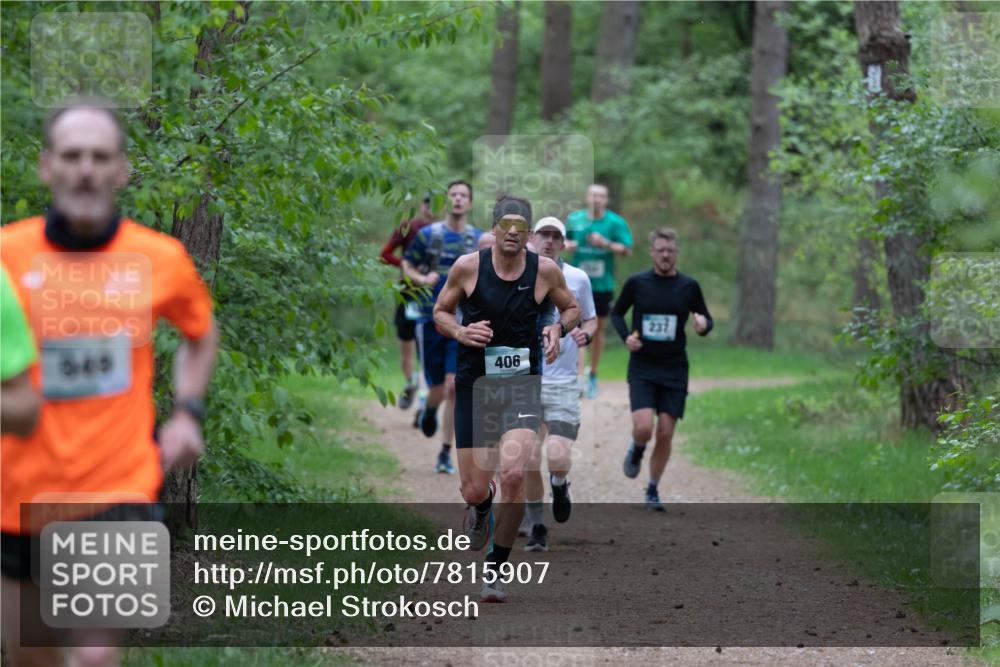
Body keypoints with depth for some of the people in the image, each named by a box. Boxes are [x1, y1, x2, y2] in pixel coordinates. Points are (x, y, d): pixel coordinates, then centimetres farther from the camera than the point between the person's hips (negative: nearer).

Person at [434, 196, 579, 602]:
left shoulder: (545, 271, -2)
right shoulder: (467, 267, -4)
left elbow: (571, 308, 15)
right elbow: (440, 312, 9)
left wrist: (558, 330, -6)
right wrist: (460, 332, -12)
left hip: (522, 386, 0)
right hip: (474, 385, 0)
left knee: (514, 476, -20)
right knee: (474, 491, 1)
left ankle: (495, 568, -2)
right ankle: (481, 508, 43)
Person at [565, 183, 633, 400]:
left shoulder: (616, 222, -3)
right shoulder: (575, 219, 3)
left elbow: (627, 250, -5)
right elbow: (565, 241, 18)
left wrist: (606, 244, -20)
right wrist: (566, 245, -5)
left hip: (603, 284, 0)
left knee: (598, 330, 12)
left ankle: (593, 376, 29)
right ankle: (579, 378, -18)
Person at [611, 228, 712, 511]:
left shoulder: (689, 286, 0)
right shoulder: (636, 283, -2)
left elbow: (706, 319, 10)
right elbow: (616, 313, 12)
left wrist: (703, 326, -14)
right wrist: (626, 336, -8)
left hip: (674, 370, 1)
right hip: (642, 368, -1)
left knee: (665, 434, 0)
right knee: (643, 428, -18)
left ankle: (653, 491, 18)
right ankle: (636, 451, 19)